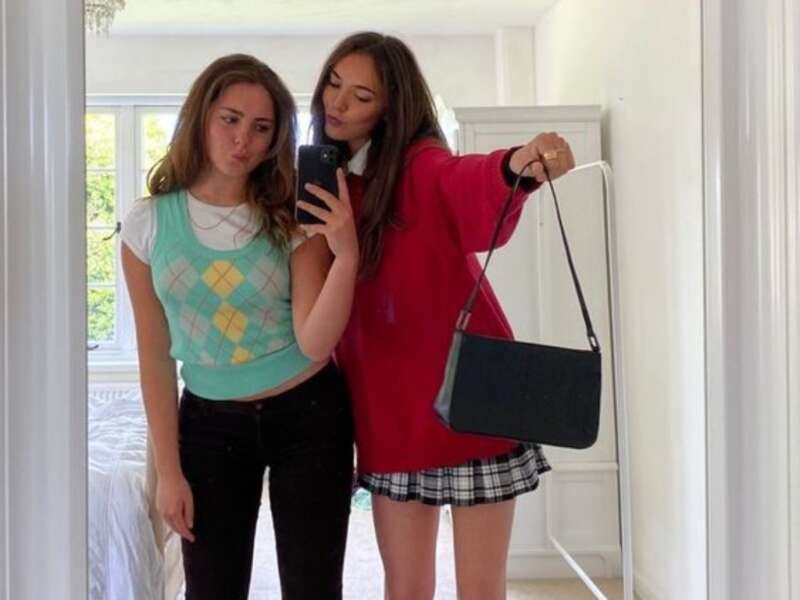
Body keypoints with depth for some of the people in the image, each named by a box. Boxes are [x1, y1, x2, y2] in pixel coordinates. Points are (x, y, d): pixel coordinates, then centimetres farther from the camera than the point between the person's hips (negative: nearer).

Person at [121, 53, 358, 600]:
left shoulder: (293, 219, -7)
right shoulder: (149, 224, -5)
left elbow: (315, 344, -16)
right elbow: (156, 357, -1)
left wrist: (346, 256, -30)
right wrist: (169, 469, -1)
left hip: (307, 415, 0)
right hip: (210, 422, 1)